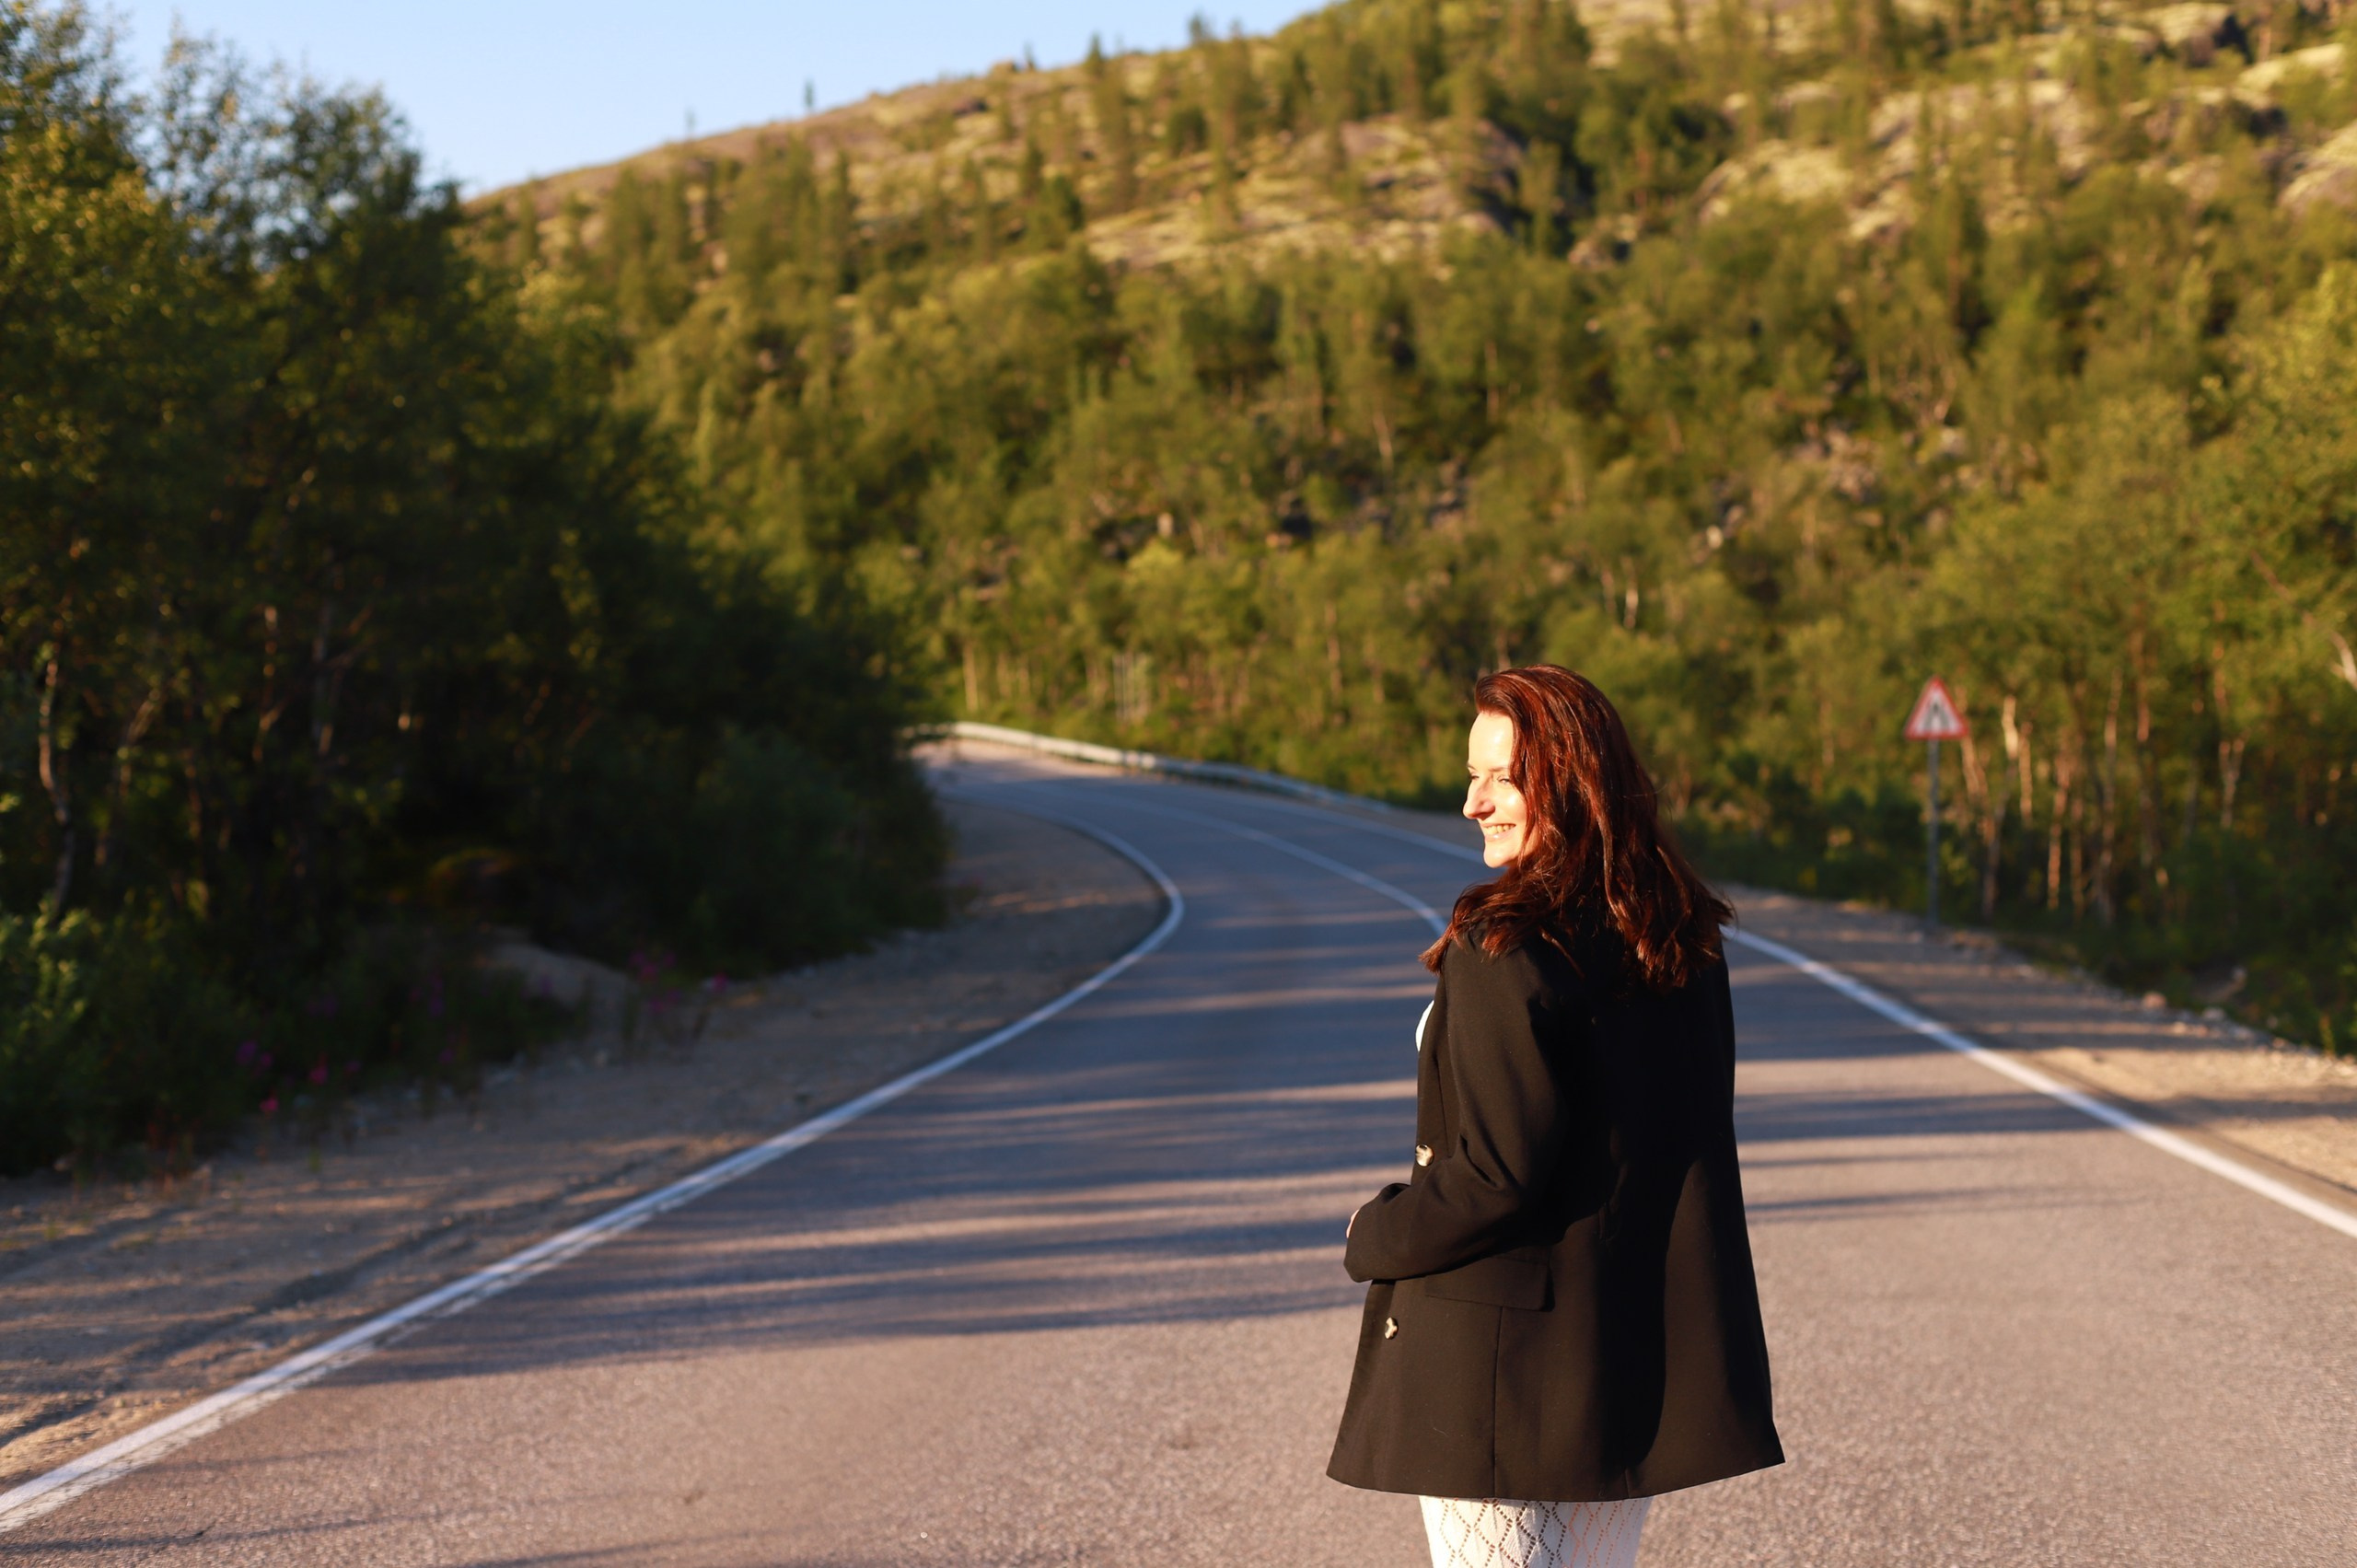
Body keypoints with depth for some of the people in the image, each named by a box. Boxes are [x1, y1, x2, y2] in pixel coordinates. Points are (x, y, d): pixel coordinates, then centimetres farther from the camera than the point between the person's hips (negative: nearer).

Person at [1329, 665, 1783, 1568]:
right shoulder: (1683, 943, 6)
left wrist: (1374, 1240, -4)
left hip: (1500, 1360, -7)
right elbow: (1693, 1142, 12)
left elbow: (1496, 1173, -20)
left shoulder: (1507, 951, -18)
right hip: (1640, 1349, 8)